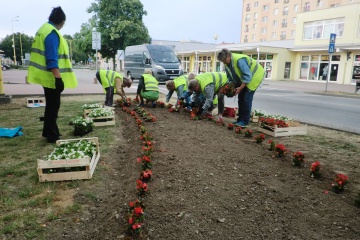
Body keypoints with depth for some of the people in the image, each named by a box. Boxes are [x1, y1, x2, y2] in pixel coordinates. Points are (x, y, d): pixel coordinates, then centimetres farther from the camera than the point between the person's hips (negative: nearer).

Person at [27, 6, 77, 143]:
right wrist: (58, 78, -27)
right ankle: (52, 136, 8)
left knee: (51, 105, 18)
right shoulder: (52, 33, -17)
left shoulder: (44, 29, 15)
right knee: (53, 106, -1)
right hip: (52, 77, -10)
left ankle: (48, 132, 29)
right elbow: (52, 59, -24)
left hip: (47, 76, 10)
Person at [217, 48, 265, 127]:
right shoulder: (227, 64, -5)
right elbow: (230, 77, 7)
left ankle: (244, 121, -7)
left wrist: (240, 88, -30)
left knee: (247, 98, -13)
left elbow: (248, 76, -32)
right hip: (243, 79, 9)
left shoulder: (239, 60, -33)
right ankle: (240, 119, 16)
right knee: (240, 98, 8)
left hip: (254, 76, -9)